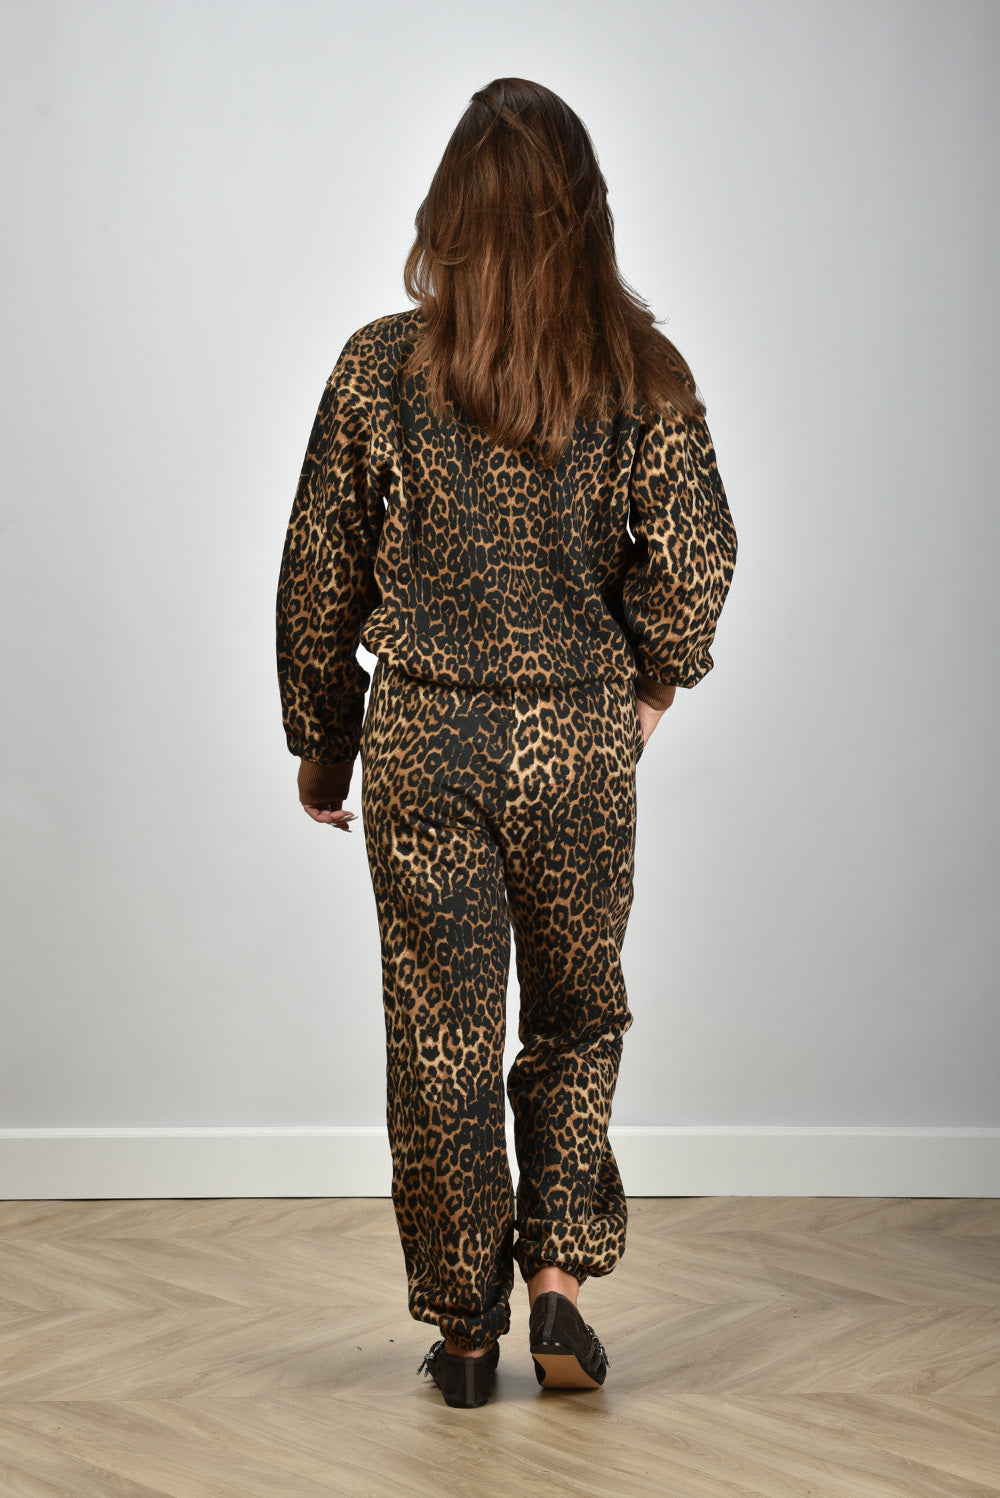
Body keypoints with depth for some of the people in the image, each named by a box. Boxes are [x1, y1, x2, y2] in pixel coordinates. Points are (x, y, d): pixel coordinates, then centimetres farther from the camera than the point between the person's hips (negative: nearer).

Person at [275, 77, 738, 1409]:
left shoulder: (381, 366, -4)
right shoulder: (643, 371, -3)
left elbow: (321, 572, 0)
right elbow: (696, 560, -8)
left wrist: (323, 739, 11)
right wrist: (649, 686, 10)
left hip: (424, 738, 0)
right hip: (581, 745, 1)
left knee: (442, 1039, 9)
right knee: (578, 1019, 19)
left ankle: (464, 1333, 18)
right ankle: (559, 1287, 12)